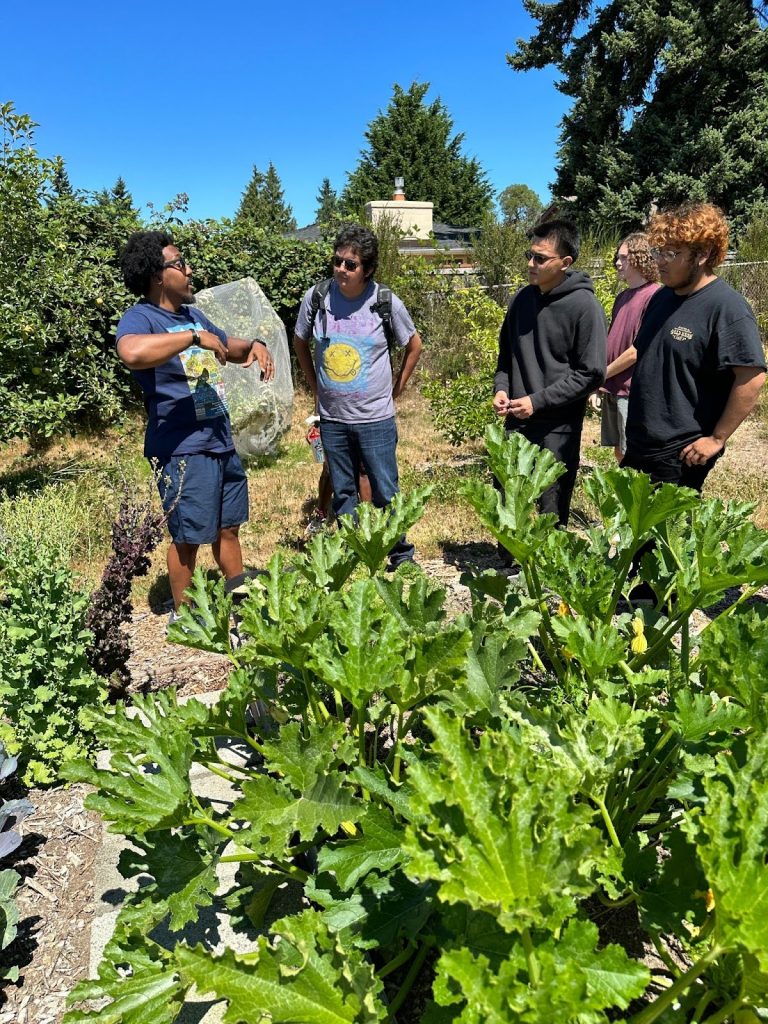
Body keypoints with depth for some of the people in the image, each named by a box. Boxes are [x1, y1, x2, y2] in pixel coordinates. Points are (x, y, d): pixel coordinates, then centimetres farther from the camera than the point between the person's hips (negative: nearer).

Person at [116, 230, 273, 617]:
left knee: (228, 526, 19)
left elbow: (229, 349, 28)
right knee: (187, 537, 6)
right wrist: (195, 337, -30)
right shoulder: (139, 318, -15)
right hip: (183, 450, -8)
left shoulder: (192, 314, 12)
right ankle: (182, 614, 26)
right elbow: (132, 353, -40)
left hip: (221, 440, 8)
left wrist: (254, 345, 5)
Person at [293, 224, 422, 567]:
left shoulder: (386, 303, -9)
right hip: (331, 418, 2)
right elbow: (300, 343, 13)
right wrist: (316, 386, 7)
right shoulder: (316, 298, -5)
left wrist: (396, 389, 3)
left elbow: (414, 345, 6)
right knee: (342, 494, 14)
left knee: (386, 493, 5)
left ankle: (402, 555, 23)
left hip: (376, 417, -2)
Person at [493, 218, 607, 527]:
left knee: (552, 514, 6)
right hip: (516, 423, 6)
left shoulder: (584, 305, -11)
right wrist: (501, 388, 0)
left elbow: (591, 374, -11)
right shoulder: (521, 299, 6)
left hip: (558, 428, -5)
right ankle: (508, 551, 32)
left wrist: (537, 401, -16)